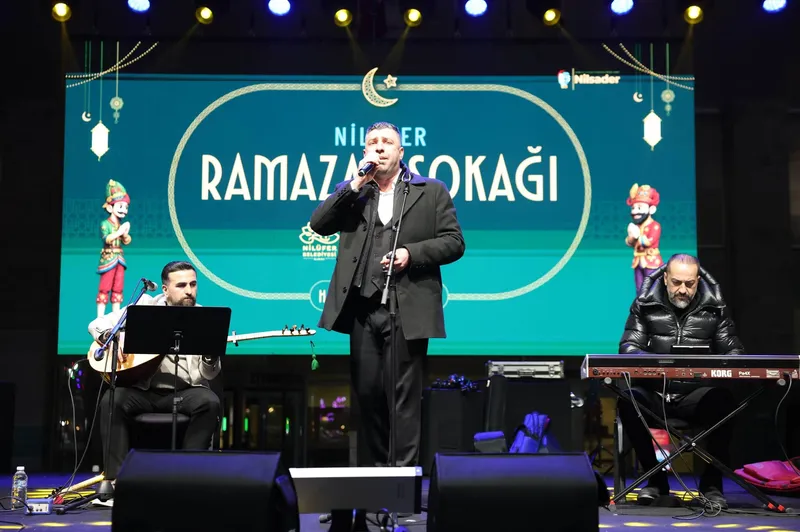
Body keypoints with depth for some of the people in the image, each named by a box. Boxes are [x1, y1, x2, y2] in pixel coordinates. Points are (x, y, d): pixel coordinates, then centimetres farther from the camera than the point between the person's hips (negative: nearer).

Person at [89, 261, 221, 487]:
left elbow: (207, 374, -2)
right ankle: (115, 477, -21)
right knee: (112, 401, -28)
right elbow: (96, 324, 7)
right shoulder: (145, 306, 5)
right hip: (142, 389, 0)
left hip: (184, 391, 0)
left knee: (209, 402, -30)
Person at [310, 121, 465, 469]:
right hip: (363, 309, 3)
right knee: (366, 392, 7)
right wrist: (356, 184, -5)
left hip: (407, 309, -3)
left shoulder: (432, 191, 9)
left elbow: (453, 242, 3)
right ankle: (371, 467, 17)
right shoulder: (352, 192, 15)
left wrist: (411, 253, -12)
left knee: (403, 394, -3)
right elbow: (318, 225, 0)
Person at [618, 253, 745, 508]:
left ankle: (712, 483, -12)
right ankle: (656, 479, -10)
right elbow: (628, 346, 1)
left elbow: (733, 350, 9)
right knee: (629, 400, -32)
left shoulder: (714, 308, 9)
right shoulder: (645, 305, 6)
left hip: (695, 395, 0)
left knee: (723, 401, -32)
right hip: (654, 393, 0)